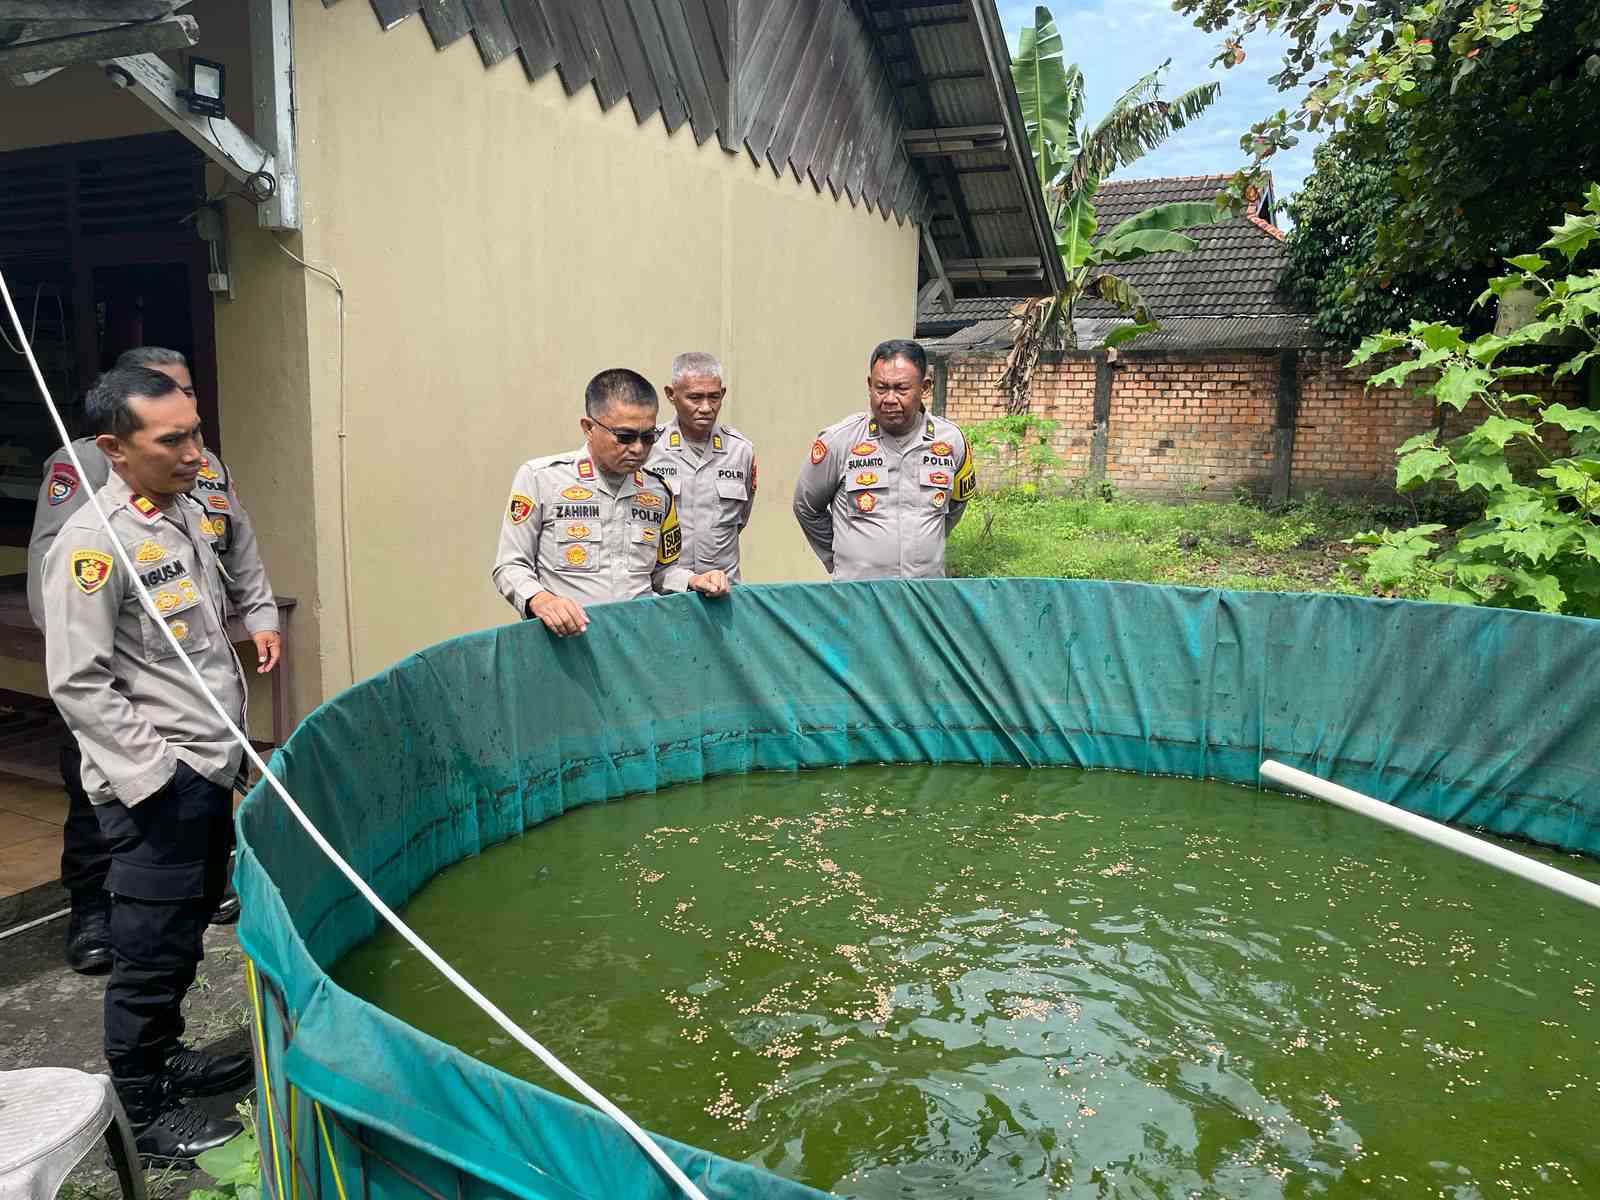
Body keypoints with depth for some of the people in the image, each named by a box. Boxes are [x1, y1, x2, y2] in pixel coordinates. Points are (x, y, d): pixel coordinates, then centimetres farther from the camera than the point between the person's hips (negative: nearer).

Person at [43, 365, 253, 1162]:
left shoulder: (188, 513, 7)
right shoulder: (92, 544, -18)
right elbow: (78, 684, -18)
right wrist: (155, 769, -18)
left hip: (211, 768, 8)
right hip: (156, 785, -8)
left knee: (187, 932, 21)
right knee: (150, 952, 5)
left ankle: (166, 1055, 40)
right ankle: (143, 1111, 22)